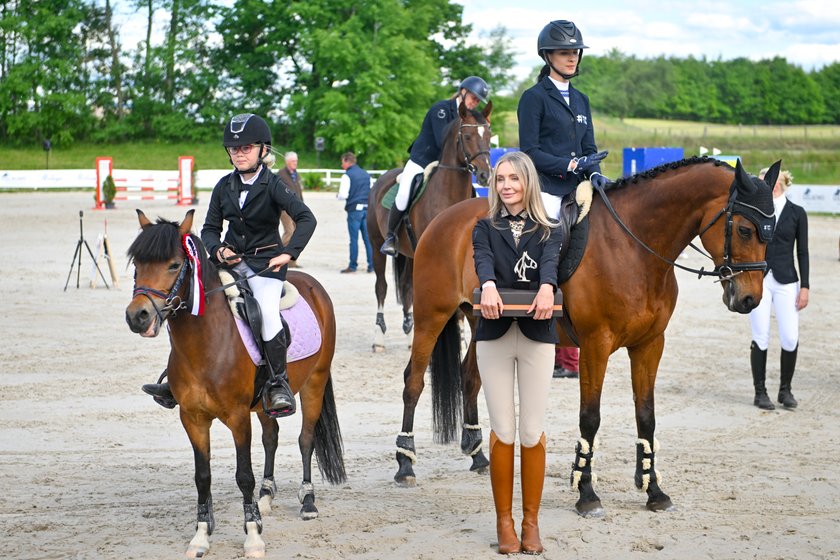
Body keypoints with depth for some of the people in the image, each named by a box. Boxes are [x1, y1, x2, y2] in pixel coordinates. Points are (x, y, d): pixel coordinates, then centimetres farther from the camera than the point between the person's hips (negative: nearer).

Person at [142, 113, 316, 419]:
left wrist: (288, 254, -29)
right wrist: (218, 250, -11)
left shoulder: (272, 185, -9)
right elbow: (210, 228, 10)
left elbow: (306, 218, -19)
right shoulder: (224, 186, 6)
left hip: (265, 263, -6)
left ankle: (279, 383, -16)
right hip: (230, 260, 6)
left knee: (268, 313, -30)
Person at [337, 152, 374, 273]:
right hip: (367, 209, 5)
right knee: (368, 238, 7)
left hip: (354, 210, -5)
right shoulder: (366, 174, 12)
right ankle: (371, 265, 7)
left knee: (354, 239, 0)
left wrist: (338, 196, 8)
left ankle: (353, 265, 3)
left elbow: (343, 195, -13)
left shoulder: (347, 175, -7)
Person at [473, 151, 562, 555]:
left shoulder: (547, 231, 8)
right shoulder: (486, 229, 8)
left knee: (532, 432, 1)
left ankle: (531, 522, 12)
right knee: (503, 432, 1)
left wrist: (546, 288, -36)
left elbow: (550, 261, -13)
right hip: (495, 334, 0)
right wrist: (488, 286, -36)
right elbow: (483, 260, -13)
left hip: (537, 335, 0)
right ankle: (504, 522, 11)